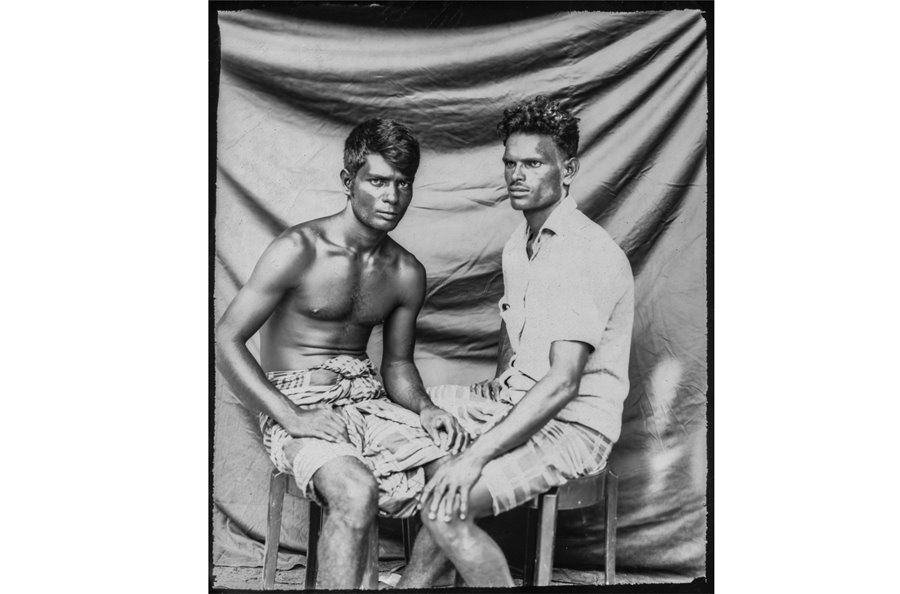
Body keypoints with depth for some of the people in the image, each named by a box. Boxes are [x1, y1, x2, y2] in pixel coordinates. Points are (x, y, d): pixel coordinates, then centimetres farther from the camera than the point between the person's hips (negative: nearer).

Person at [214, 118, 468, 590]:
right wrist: (292, 419, -19)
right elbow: (225, 340, -11)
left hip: (366, 399, 6)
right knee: (357, 490, -33)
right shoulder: (300, 250, -11)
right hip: (296, 405, -5)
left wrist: (425, 409, -5)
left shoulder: (407, 274, 7)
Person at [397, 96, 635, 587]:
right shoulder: (520, 242, 10)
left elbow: (563, 382, -28)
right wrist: (499, 387, 9)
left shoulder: (588, 252, -21)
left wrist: (477, 456, -30)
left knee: (444, 509, -27)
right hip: (517, 399, 10)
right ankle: (415, 581, 9)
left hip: (573, 424, -10)